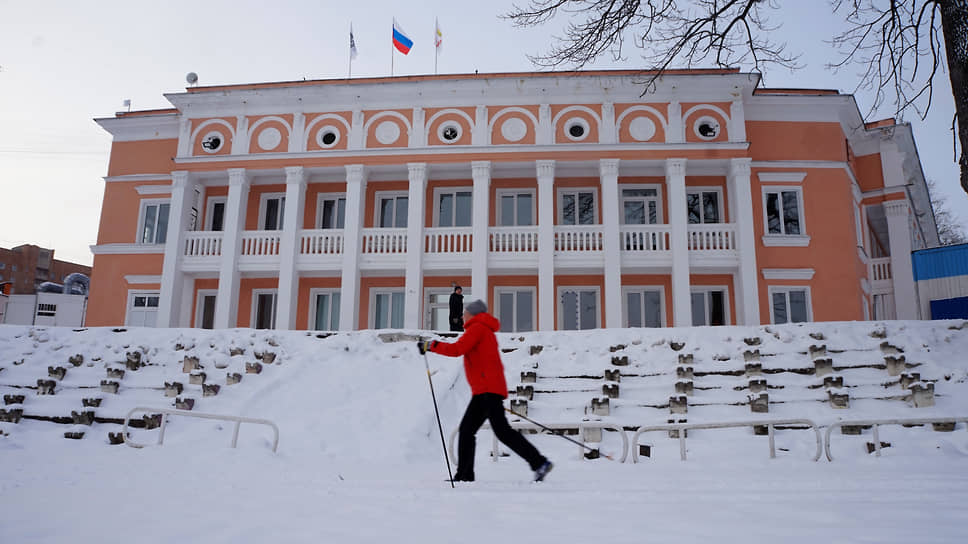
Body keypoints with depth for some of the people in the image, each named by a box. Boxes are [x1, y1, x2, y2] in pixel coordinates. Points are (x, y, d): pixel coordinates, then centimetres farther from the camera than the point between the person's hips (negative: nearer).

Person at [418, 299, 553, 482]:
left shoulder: (477, 327, -2)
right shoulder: (486, 331, 28)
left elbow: (457, 349, -16)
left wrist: (430, 345, -7)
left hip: (488, 389, -10)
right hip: (482, 392, 10)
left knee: (502, 431, -15)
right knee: (466, 430, 9)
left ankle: (540, 462, -15)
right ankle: (464, 475, 11)